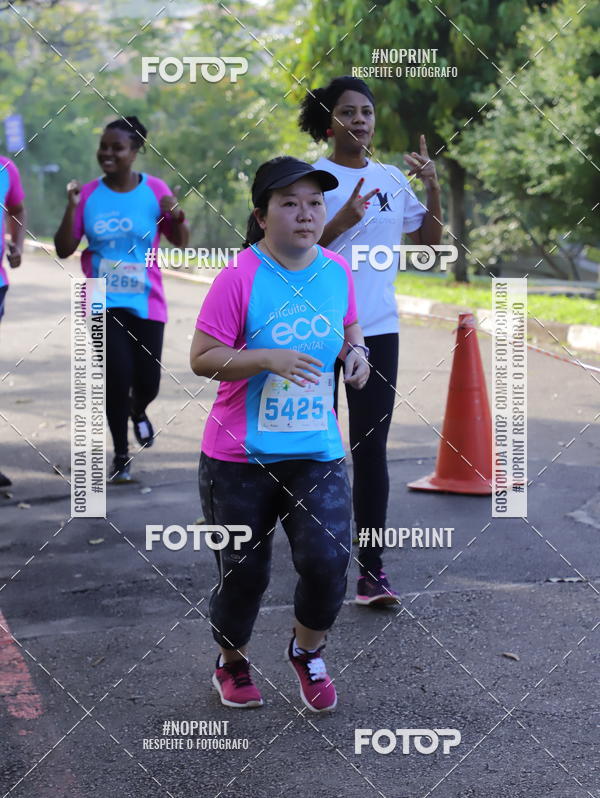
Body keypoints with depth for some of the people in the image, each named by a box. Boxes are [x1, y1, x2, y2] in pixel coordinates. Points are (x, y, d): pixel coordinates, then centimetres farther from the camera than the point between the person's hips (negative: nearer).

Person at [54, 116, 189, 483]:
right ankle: (121, 455, 10)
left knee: (148, 379, 0)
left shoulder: (155, 190, -3)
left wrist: (177, 216, -19)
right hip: (104, 304, 0)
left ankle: (139, 411, 39)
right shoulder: (89, 194, -2)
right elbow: (64, 250, -1)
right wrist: (71, 209, -15)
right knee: (117, 377, -8)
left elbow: (181, 242, 2)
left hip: (146, 304, 0)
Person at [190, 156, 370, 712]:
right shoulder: (240, 277, -13)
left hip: (317, 452, 3)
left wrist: (355, 350, -1)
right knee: (244, 573, 8)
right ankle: (232, 665, 36)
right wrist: (268, 358, -26)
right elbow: (201, 359, -13)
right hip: (240, 457, -3)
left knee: (328, 562, -10)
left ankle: (307, 652, 21)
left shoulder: (337, 270, 3)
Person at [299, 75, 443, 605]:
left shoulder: (391, 178, 9)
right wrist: (342, 221, -24)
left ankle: (372, 567, 1)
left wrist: (434, 188, 1)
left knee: (371, 448, -1)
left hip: (378, 331, 3)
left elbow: (429, 240, 15)